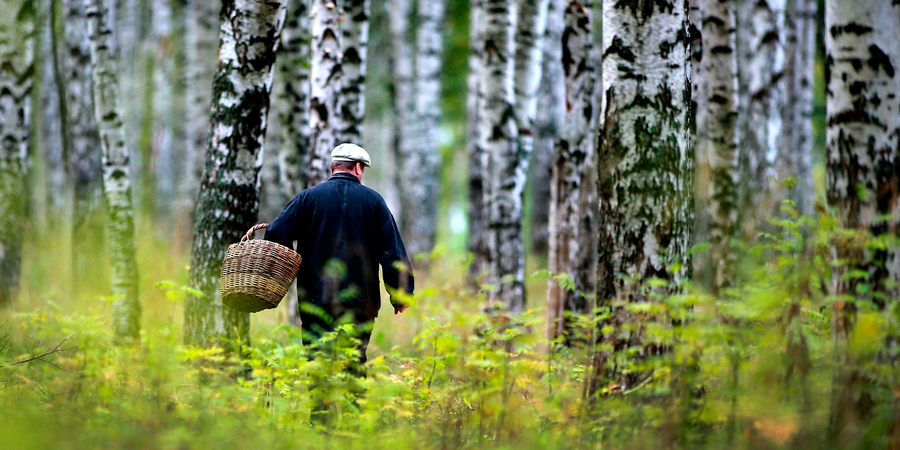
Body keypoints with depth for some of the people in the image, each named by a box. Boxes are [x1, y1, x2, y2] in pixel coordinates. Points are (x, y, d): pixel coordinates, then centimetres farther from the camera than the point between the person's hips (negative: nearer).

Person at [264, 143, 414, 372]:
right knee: (354, 363, 6)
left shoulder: (308, 197, 4)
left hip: (316, 298, 0)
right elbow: (393, 250, 3)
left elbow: (276, 235, -3)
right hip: (360, 301, 0)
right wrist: (401, 294, 9)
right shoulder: (373, 200, 5)